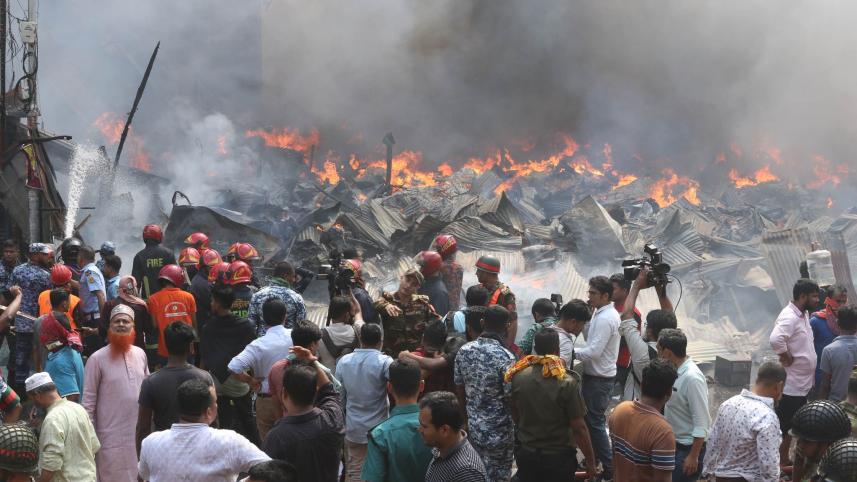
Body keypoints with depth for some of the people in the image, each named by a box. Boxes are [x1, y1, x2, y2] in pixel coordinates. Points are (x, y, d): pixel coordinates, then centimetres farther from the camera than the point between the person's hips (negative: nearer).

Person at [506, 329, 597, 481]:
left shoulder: (517, 376, -9)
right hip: (559, 457, -3)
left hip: (525, 454, 3)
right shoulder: (567, 383, -21)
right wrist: (590, 461, -6)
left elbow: (514, 415, 4)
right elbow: (579, 427, -17)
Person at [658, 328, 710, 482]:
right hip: (674, 444, 9)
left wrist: (693, 456, -21)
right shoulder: (675, 371, 2)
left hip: (688, 448, -9)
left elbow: (701, 423, -23)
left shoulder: (692, 378, -25)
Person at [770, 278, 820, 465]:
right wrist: (786, 358, -24)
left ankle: (784, 460, 30)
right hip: (791, 385, -10)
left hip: (802, 384, 10)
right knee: (785, 428, 1)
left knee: (793, 428, 19)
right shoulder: (789, 317, -22)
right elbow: (775, 339, -40)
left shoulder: (803, 315, 9)